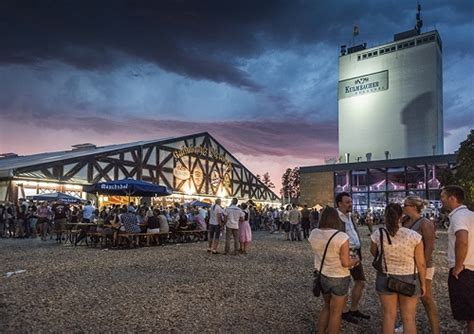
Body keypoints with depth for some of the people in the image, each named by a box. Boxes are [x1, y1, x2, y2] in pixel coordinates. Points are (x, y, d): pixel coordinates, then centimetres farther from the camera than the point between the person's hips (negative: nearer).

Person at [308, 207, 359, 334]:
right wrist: (355, 260, 0)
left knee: (327, 306, 26)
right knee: (336, 312, 13)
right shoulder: (342, 237, -23)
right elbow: (346, 263, -20)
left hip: (321, 276, 5)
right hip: (338, 278, -5)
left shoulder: (313, 234, -7)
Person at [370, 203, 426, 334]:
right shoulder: (414, 236, -17)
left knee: (389, 315, 15)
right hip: (408, 280, -1)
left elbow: (373, 253, 8)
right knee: (409, 318, 13)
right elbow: (421, 264, -9)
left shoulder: (377, 234, -12)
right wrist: (423, 283, 4)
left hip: (385, 279, 1)